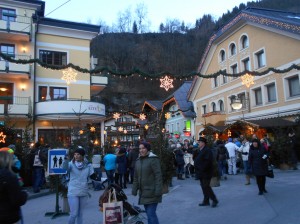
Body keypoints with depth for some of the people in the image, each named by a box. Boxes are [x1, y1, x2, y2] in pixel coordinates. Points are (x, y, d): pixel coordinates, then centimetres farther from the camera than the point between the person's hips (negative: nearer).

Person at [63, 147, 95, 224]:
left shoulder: (88, 165, -2)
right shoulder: (71, 164, -7)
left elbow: (92, 176, 4)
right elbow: (65, 167, -29)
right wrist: (66, 159, -47)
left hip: (84, 192, 2)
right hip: (73, 192, -2)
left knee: (80, 213, 14)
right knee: (74, 214, -5)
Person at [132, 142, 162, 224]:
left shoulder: (153, 159, -11)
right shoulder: (138, 160, 10)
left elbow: (158, 176, -15)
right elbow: (136, 177, 15)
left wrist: (158, 191, -19)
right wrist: (134, 189, 11)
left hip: (152, 193, -7)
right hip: (143, 193, 7)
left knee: (151, 214, -9)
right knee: (149, 213, 14)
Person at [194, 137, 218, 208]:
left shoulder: (207, 151, -16)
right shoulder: (200, 151, 14)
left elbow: (207, 162, -25)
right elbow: (197, 160, 20)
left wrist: (202, 169, -21)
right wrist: (197, 169, 8)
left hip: (206, 172, -9)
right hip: (201, 173, 9)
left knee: (206, 187, -7)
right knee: (204, 187, 13)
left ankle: (214, 200, 6)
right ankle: (206, 201, 20)